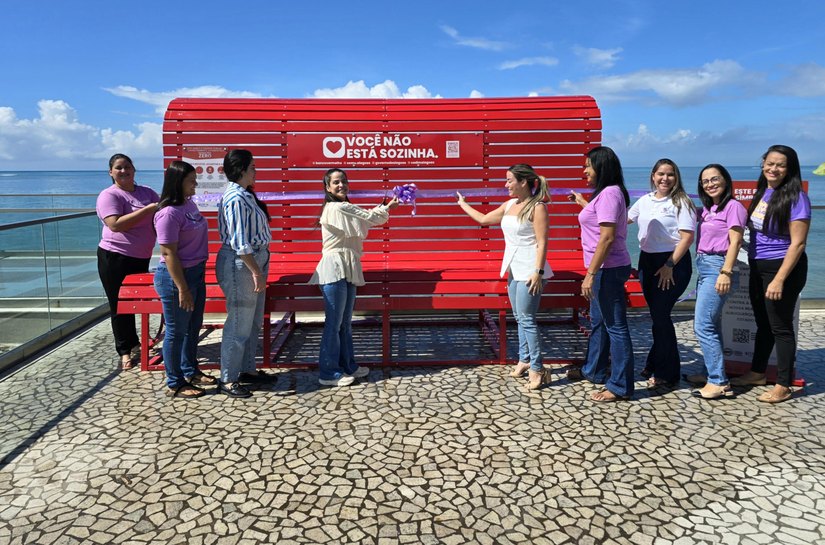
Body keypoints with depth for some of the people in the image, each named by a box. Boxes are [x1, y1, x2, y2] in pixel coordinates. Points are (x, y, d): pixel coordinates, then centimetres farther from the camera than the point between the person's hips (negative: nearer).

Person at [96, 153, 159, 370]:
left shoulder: (147, 192, 8)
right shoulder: (109, 195, -11)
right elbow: (115, 224, -25)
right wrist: (147, 209, -28)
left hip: (141, 258, 5)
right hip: (116, 259, -5)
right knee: (120, 306, 6)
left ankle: (134, 343, 31)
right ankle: (125, 351, 18)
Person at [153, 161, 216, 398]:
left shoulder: (189, 204, 6)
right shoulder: (169, 213, -21)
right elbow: (169, 254, -22)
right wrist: (182, 288, -21)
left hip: (196, 273, 9)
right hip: (176, 276, -9)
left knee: (193, 327, 20)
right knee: (177, 331, 5)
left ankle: (191, 372, 37)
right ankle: (175, 384, 20)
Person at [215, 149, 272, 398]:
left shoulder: (244, 194, 12)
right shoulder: (236, 198, -19)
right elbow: (240, 243, -22)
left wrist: (259, 269, 15)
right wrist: (256, 272, -19)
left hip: (254, 261, 10)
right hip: (240, 265, -10)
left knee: (253, 322, 18)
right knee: (239, 325, -2)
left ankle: (247, 369, 32)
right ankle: (227, 380, 9)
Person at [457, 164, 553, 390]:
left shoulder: (537, 207, -11)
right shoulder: (510, 205, 12)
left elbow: (542, 243, -15)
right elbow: (484, 219, 25)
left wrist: (538, 272, -21)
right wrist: (463, 205, 32)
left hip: (529, 270, -8)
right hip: (513, 269, 8)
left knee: (526, 319, -8)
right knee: (520, 318, 13)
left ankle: (537, 369, -1)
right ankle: (524, 360, 25)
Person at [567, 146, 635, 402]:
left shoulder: (609, 193, -18)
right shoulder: (606, 193, 13)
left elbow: (607, 237, -24)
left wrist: (590, 274, -24)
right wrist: (583, 203, 35)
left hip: (608, 269, -11)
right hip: (605, 268, 11)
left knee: (615, 326, -3)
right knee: (599, 321, 21)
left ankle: (620, 386, 7)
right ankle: (594, 370, 37)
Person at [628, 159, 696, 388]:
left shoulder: (681, 202, -7)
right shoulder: (645, 200, 11)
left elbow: (687, 237, -13)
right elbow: (625, 219, 26)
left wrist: (670, 265, -18)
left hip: (673, 262, -5)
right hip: (647, 261, 6)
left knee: (660, 315, -6)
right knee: (657, 315, 12)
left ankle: (665, 373, 7)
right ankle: (656, 366, 25)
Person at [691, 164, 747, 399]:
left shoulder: (733, 206, -7)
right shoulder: (707, 208, 16)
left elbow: (735, 241, -12)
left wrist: (726, 272, -20)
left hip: (718, 266, -9)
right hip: (704, 267, 9)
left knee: (703, 326, -11)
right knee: (710, 324, 13)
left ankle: (719, 383, -6)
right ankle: (713, 373, 23)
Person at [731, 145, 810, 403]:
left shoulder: (795, 198, -15)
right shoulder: (762, 192, 7)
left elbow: (798, 243, -18)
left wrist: (779, 279, -23)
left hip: (783, 267, -7)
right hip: (758, 268, 7)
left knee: (780, 327, 2)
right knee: (763, 324, 19)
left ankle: (783, 386, 14)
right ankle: (757, 372, 35)